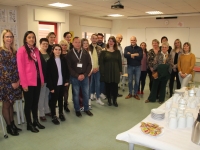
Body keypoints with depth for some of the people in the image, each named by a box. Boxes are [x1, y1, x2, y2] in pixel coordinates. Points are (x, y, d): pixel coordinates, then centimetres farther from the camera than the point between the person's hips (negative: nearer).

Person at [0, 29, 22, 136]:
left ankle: (12, 124, 24)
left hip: (14, 82, 6)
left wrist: (18, 80, -2)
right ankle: (9, 127, 17)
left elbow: (16, 67, 9)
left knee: (11, 104, 14)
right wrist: (12, 82, -14)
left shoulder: (14, 51, 10)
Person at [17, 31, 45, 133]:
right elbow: (21, 68, -13)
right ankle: (29, 124, 20)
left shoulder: (36, 50, 11)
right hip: (28, 82, -6)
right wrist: (24, 83, -15)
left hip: (37, 80, 6)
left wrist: (42, 79, 8)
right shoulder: (22, 50, -10)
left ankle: (36, 121, 29)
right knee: (29, 103, 6)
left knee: (35, 102, 15)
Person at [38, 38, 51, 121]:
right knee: (41, 97, 4)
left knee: (47, 96, 17)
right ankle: (41, 114, 15)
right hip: (42, 79, -6)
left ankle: (47, 111, 30)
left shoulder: (49, 54, 10)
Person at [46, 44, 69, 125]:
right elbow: (48, 75, -11)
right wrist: (51, 86, -14)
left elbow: (65, 71, 11)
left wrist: (67, 80, 0)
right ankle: (54, 116, 17)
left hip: (62, 83, 4)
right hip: (54, 84, -4)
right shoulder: (50, 61, -8)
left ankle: (61, 113, 31)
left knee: (61, 99, 15)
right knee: (54, 100, 5)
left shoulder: (63, 60, 6)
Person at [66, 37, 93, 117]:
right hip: (74, 78, -2)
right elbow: (69, 67, -8)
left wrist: (84, 75, -10)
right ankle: (77, 110, 23)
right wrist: (77, 76, -15)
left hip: (85, 77, 2)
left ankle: (86, 109, 26)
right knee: (76, 94, 7)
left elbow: (89, 65, 1)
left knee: (86, 94, 9)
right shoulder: (69, 54, -3)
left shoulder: (86, 53, 4)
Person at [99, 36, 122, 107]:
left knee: (115, 85, 2)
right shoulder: (104, 51, 0)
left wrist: (120, 70, 4)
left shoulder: (117, 51, 9)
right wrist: (102, 71, -10)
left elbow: (119, 61, 9)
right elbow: (101, 62, -3)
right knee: (108, 86, 5)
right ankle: (109, 100, 19)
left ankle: (115, 100, 15)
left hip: (115, 71, 2)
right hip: (107, 71, -1)